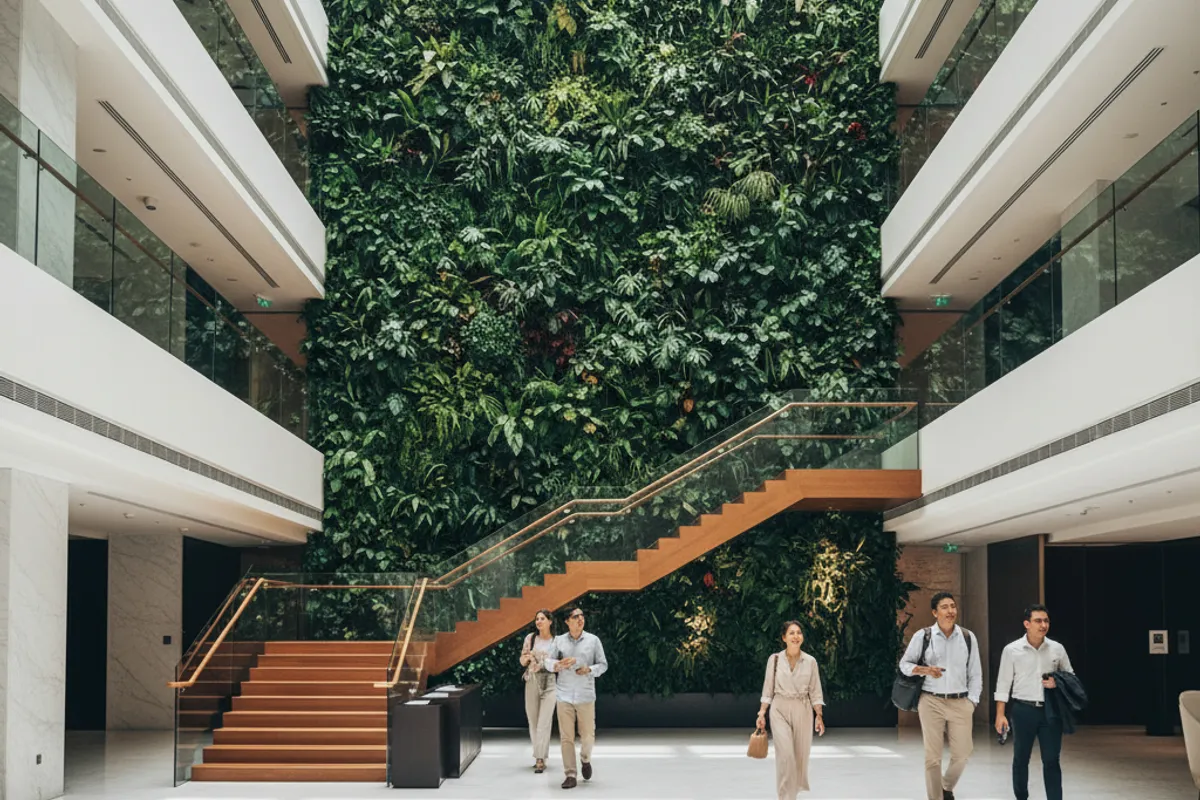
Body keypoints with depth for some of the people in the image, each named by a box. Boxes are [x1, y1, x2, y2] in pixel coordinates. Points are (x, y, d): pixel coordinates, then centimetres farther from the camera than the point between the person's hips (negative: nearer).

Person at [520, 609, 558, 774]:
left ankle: (540, 759, -12)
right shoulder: (530, 638, 5)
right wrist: (527, 657, -12)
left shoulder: (557, 641, 1)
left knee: (544, 721, -10)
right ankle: (539, 756, 20)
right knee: (533, 721, 6)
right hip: (532, 681, 3)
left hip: (550, 682, -3)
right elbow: (522, 662, 9)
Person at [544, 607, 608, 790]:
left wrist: (589, 670, -14)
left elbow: (603, 665, 5)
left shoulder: (593, 640, 2)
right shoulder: (559, 640, 5)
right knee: (566, 737, -2)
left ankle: (585, 760, 33)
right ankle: (570, 776, 3)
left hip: (586, 696, 0)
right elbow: (548, 662, 4)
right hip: (564, 696, 0)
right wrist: (559, 665, -17)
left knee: (588, 735, 2)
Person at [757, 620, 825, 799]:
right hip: (780, 710, -2)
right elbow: (768, 690, 3)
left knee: (801, 755, 8)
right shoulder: (774, 659, -2)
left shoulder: (810, 662, -1)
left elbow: (815, 692, 3)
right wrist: (762, 714, -1)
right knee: (785, 754, -14)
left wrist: (819, 716, -3)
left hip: (802, 711, 2)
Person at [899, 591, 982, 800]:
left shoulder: (968, 637, 5)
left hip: (960, 703, 2)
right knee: (933, 757, 0)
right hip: (931, 702, -2)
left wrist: (972, 703, 0)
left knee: (962, 753, 3)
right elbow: (904, 664, 6)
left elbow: (975, 674, 8)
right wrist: (925, 670, -12)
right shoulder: (922, 636, -1)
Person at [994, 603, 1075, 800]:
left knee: (1051, 761, 0)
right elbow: (1003, 684, -1)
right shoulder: (1012, 650, -3)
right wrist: (1000, 714, -5)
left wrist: (1058, 683, -9)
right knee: (1021, 759, 10)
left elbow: (1070, 677, 13)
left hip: (1050, 710, 1)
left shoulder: (1057, 649, 2)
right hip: (1023, 710, -1)